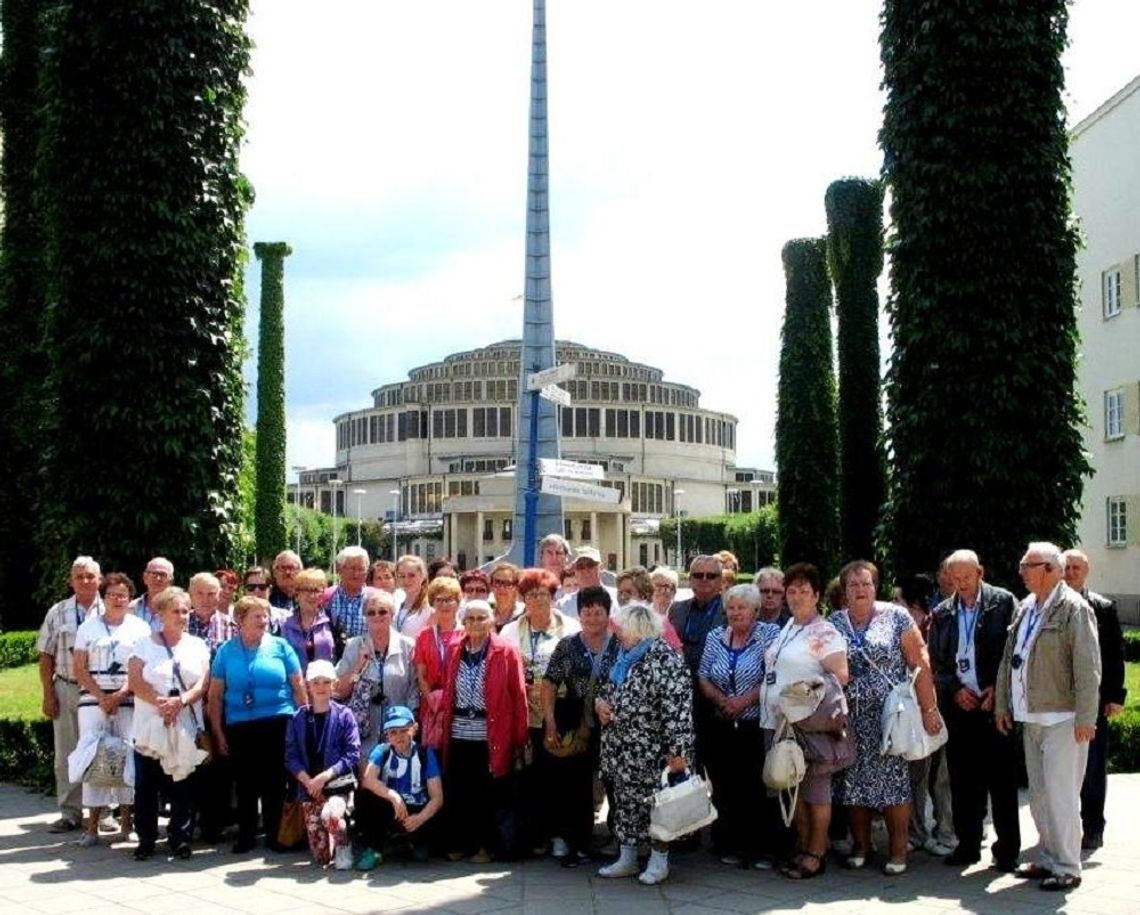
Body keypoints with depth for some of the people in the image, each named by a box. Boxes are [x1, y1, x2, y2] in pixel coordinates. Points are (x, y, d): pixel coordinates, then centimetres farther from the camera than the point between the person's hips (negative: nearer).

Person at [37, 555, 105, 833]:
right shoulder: (57, 613, 7)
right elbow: (46, 657, 8)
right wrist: (48, 694, 2)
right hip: (66, 689, 2)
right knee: (66, 753, 6)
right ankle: (70, 813, 15)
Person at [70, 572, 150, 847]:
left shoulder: (140, 628, 8)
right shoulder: (88, 627, 10)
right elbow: (79, 668, 5)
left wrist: (120, 695, -10)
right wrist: (101, 697, -7)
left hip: (129, 701, 0)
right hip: (93, 700, 1)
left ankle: (126, 823, 3)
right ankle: (92, 826, -1)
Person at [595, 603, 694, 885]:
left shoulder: (664, 658, -17)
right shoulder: (623, 658, 10)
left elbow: (679, 708, -21)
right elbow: (607, 689, 25)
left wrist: (678, 751, -25)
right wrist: (599, 702, 2)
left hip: (651, 752, -8)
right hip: (620, 751, 8)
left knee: (655, 801, 2)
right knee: (625, 799, 14)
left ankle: (659, 861, 17)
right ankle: (626, 859, 25)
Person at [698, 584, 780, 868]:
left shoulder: (770, 634, -1)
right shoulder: (715, 637, 11)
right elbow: (703, 677, 10)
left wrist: (745, 700, -15)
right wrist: (721, 700, -7)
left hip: (756, 727, -4)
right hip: (721, 727, 4)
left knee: (756, 788, -5)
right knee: (723, 787, 5)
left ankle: (757, 848, 5)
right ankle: (728, 846, 15)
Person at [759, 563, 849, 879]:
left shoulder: (825, 633, -7)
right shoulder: (786, 629, 16)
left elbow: (840, 676, -15)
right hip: (777, 721, 8)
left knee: (815, 788, 0)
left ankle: (816, 854, 7)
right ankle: (802, 847, 23)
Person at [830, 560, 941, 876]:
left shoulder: (896, 616, -1)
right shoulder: (834, 622, 7)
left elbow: (920, 662, -5)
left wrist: (929, 708, -11)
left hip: (890, 713, -3)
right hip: (850, 716, 3)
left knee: (893, 777, -2)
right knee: (853, 779, 6)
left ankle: (899, 850, 9)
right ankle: (861, 846, 19)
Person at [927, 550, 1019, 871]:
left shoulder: (1002, 602, 1)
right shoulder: (942, 613, 10)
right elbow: (935, 661, 11)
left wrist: (998, 689, -9)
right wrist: (955, 689, -3)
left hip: (995, 702, -3)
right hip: (958, 706, 3)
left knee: (1001, 778, 0)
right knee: (963, 779, 7)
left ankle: (1007, 849, 9)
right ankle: (968, 844, 17)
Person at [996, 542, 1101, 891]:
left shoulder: (1074, 608, -11)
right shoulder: (1025, 608, 11)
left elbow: (1088, 667, -14)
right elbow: (1008, 660, 17)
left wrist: (1085, 718, -17)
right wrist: (1002, 705, 15)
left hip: (1062, 719, -7)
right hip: (1031, 718, 8)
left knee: (1060, 794, -4)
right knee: (1039, 795, 13)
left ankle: (1066, 867, 6)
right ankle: (1047, 858, 24)